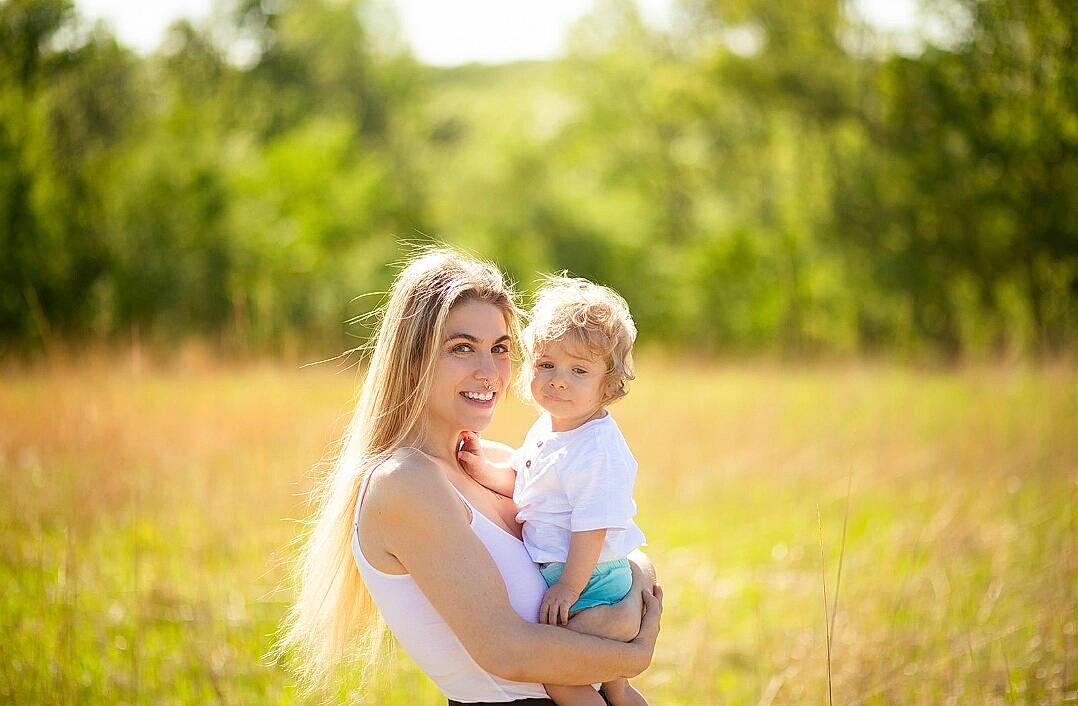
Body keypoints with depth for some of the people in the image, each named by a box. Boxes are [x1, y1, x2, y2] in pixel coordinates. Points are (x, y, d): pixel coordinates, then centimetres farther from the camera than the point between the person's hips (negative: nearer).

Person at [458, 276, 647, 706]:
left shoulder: (599, 450, -23)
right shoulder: (546, 429, 6)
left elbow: (592, 526, -23)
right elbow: (518, 479, 20)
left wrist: (568, 587, -21)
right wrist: (484, 470, 2)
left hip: (590, 578, -9)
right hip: (553, 571, 9)